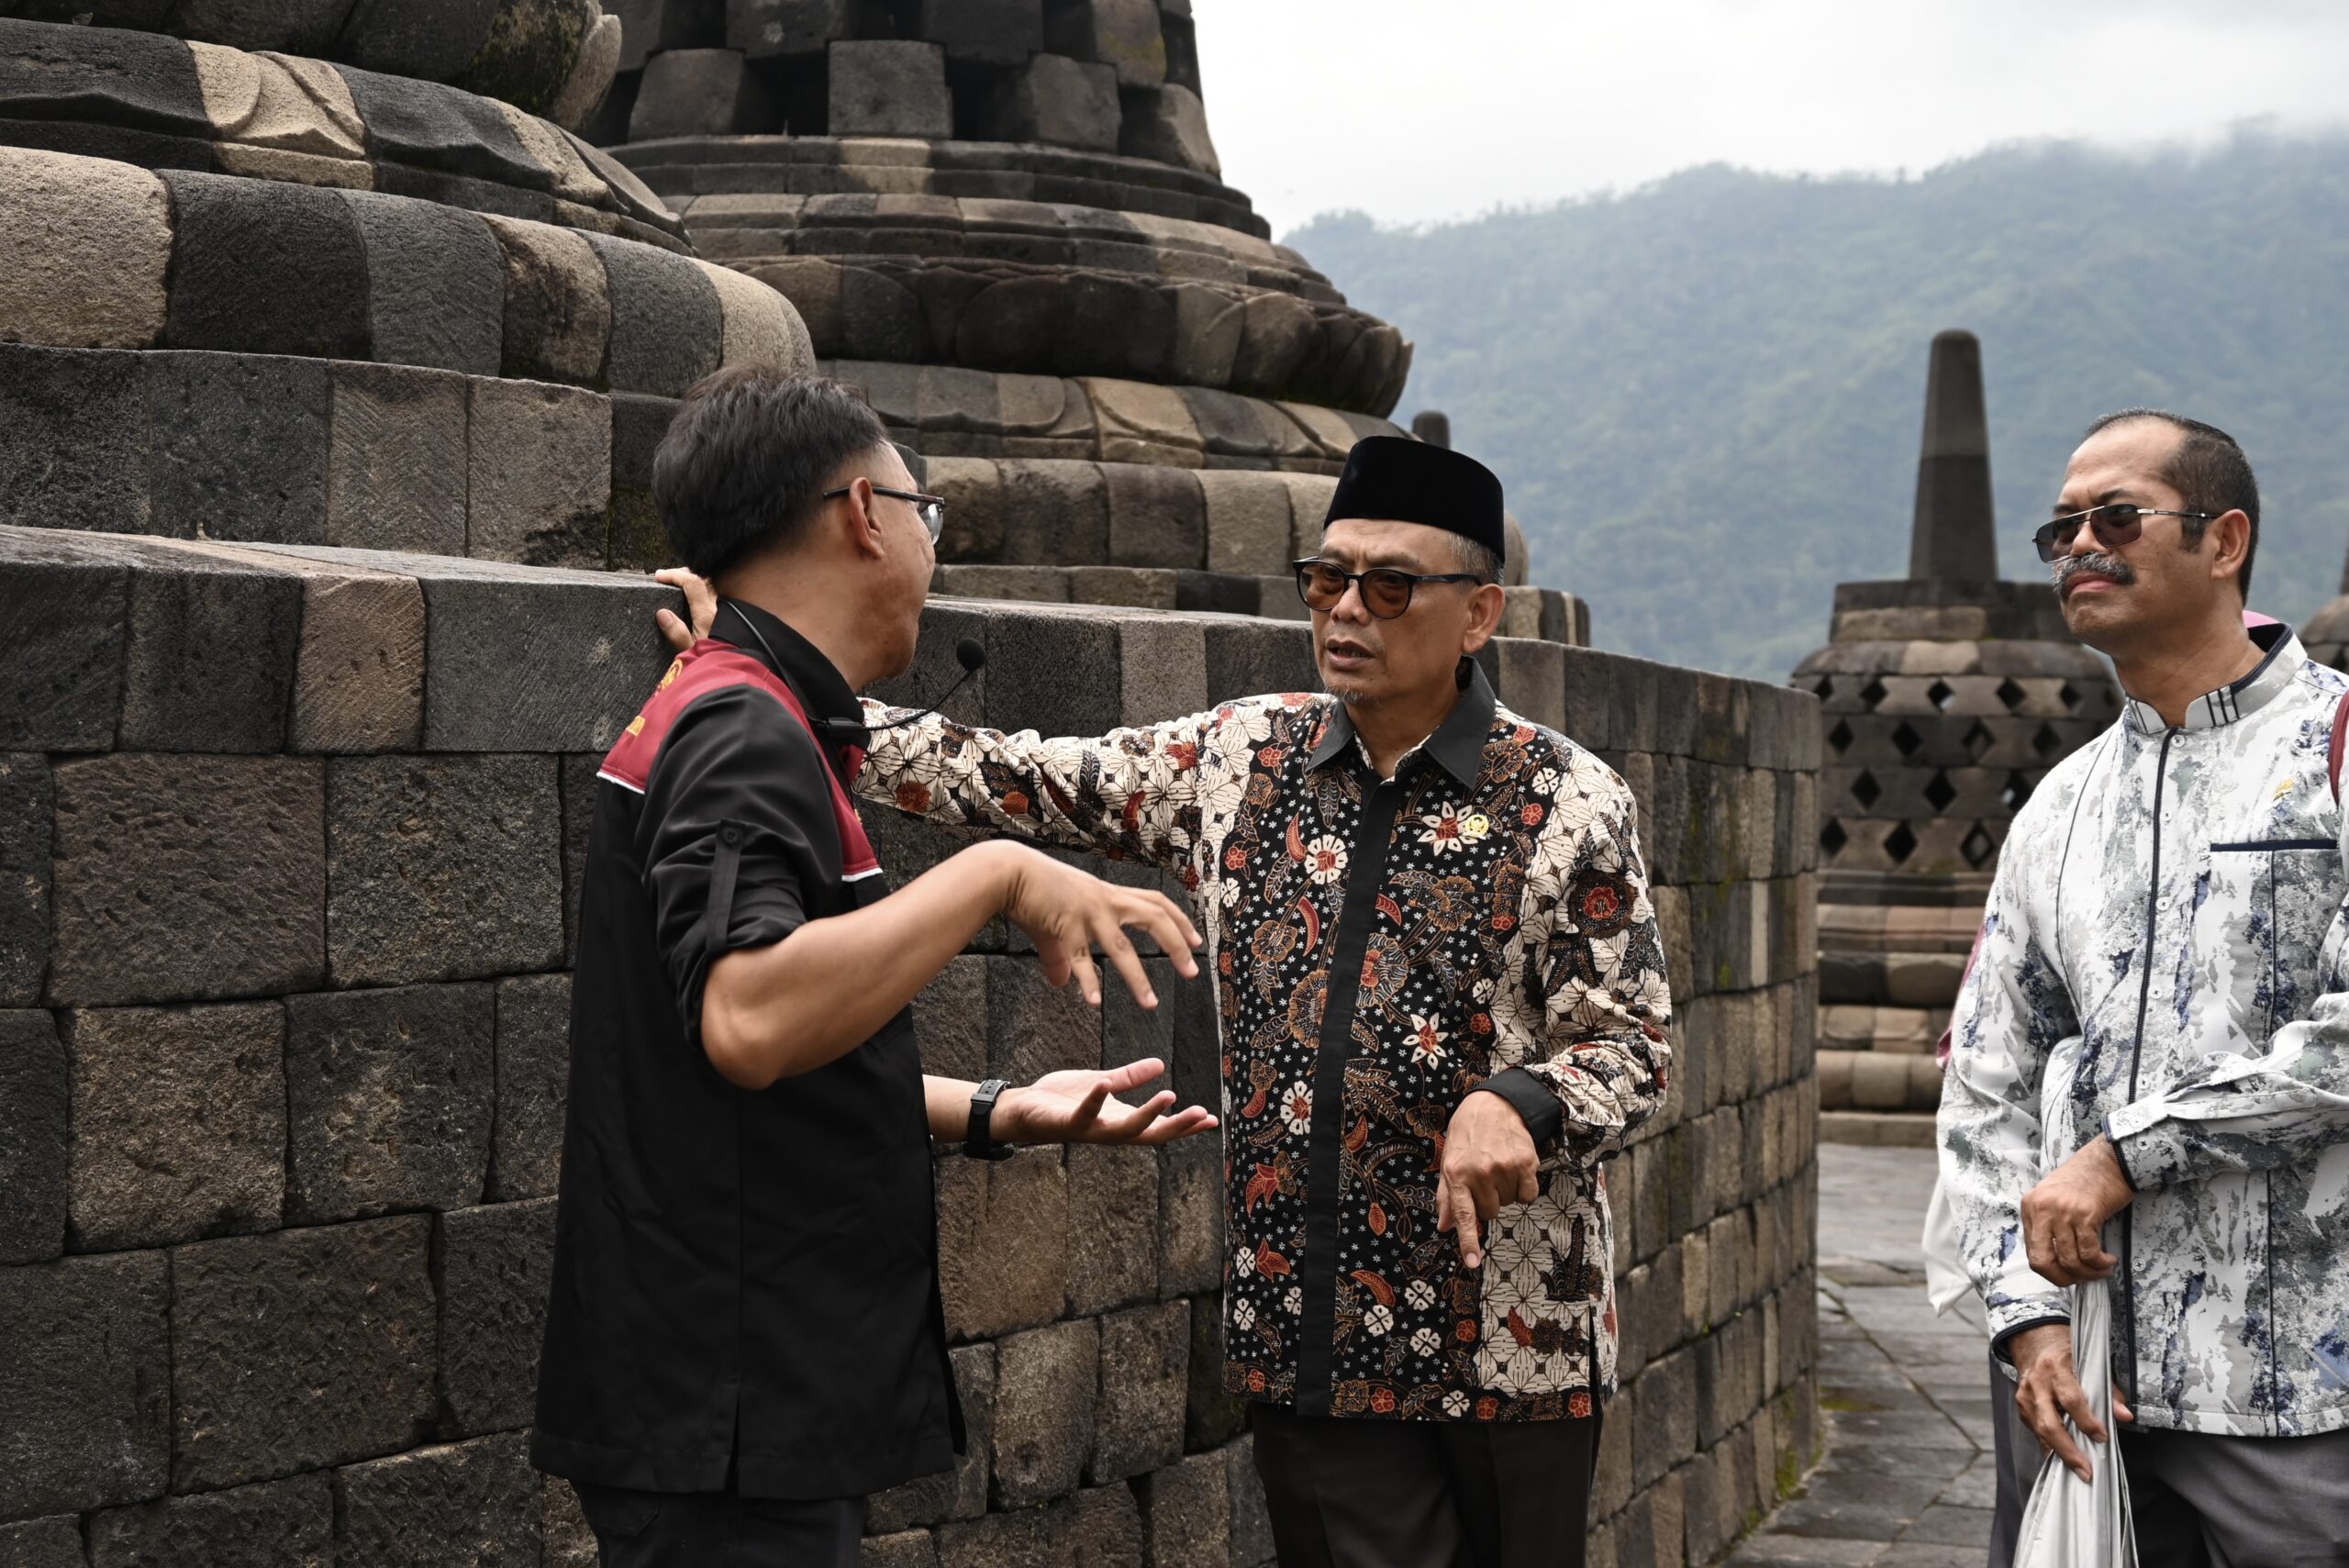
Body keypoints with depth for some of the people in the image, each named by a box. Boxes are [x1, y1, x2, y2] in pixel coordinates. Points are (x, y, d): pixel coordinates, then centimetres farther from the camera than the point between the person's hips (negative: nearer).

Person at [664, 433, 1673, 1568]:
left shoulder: (1565, 802, -4)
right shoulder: (1242, 758, 6)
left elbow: (1631, 1047, -3)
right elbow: (1016, 784, 7)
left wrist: (1519, 1101, -25)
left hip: (1509, 1340, -2)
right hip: (1308, 1332, 2)